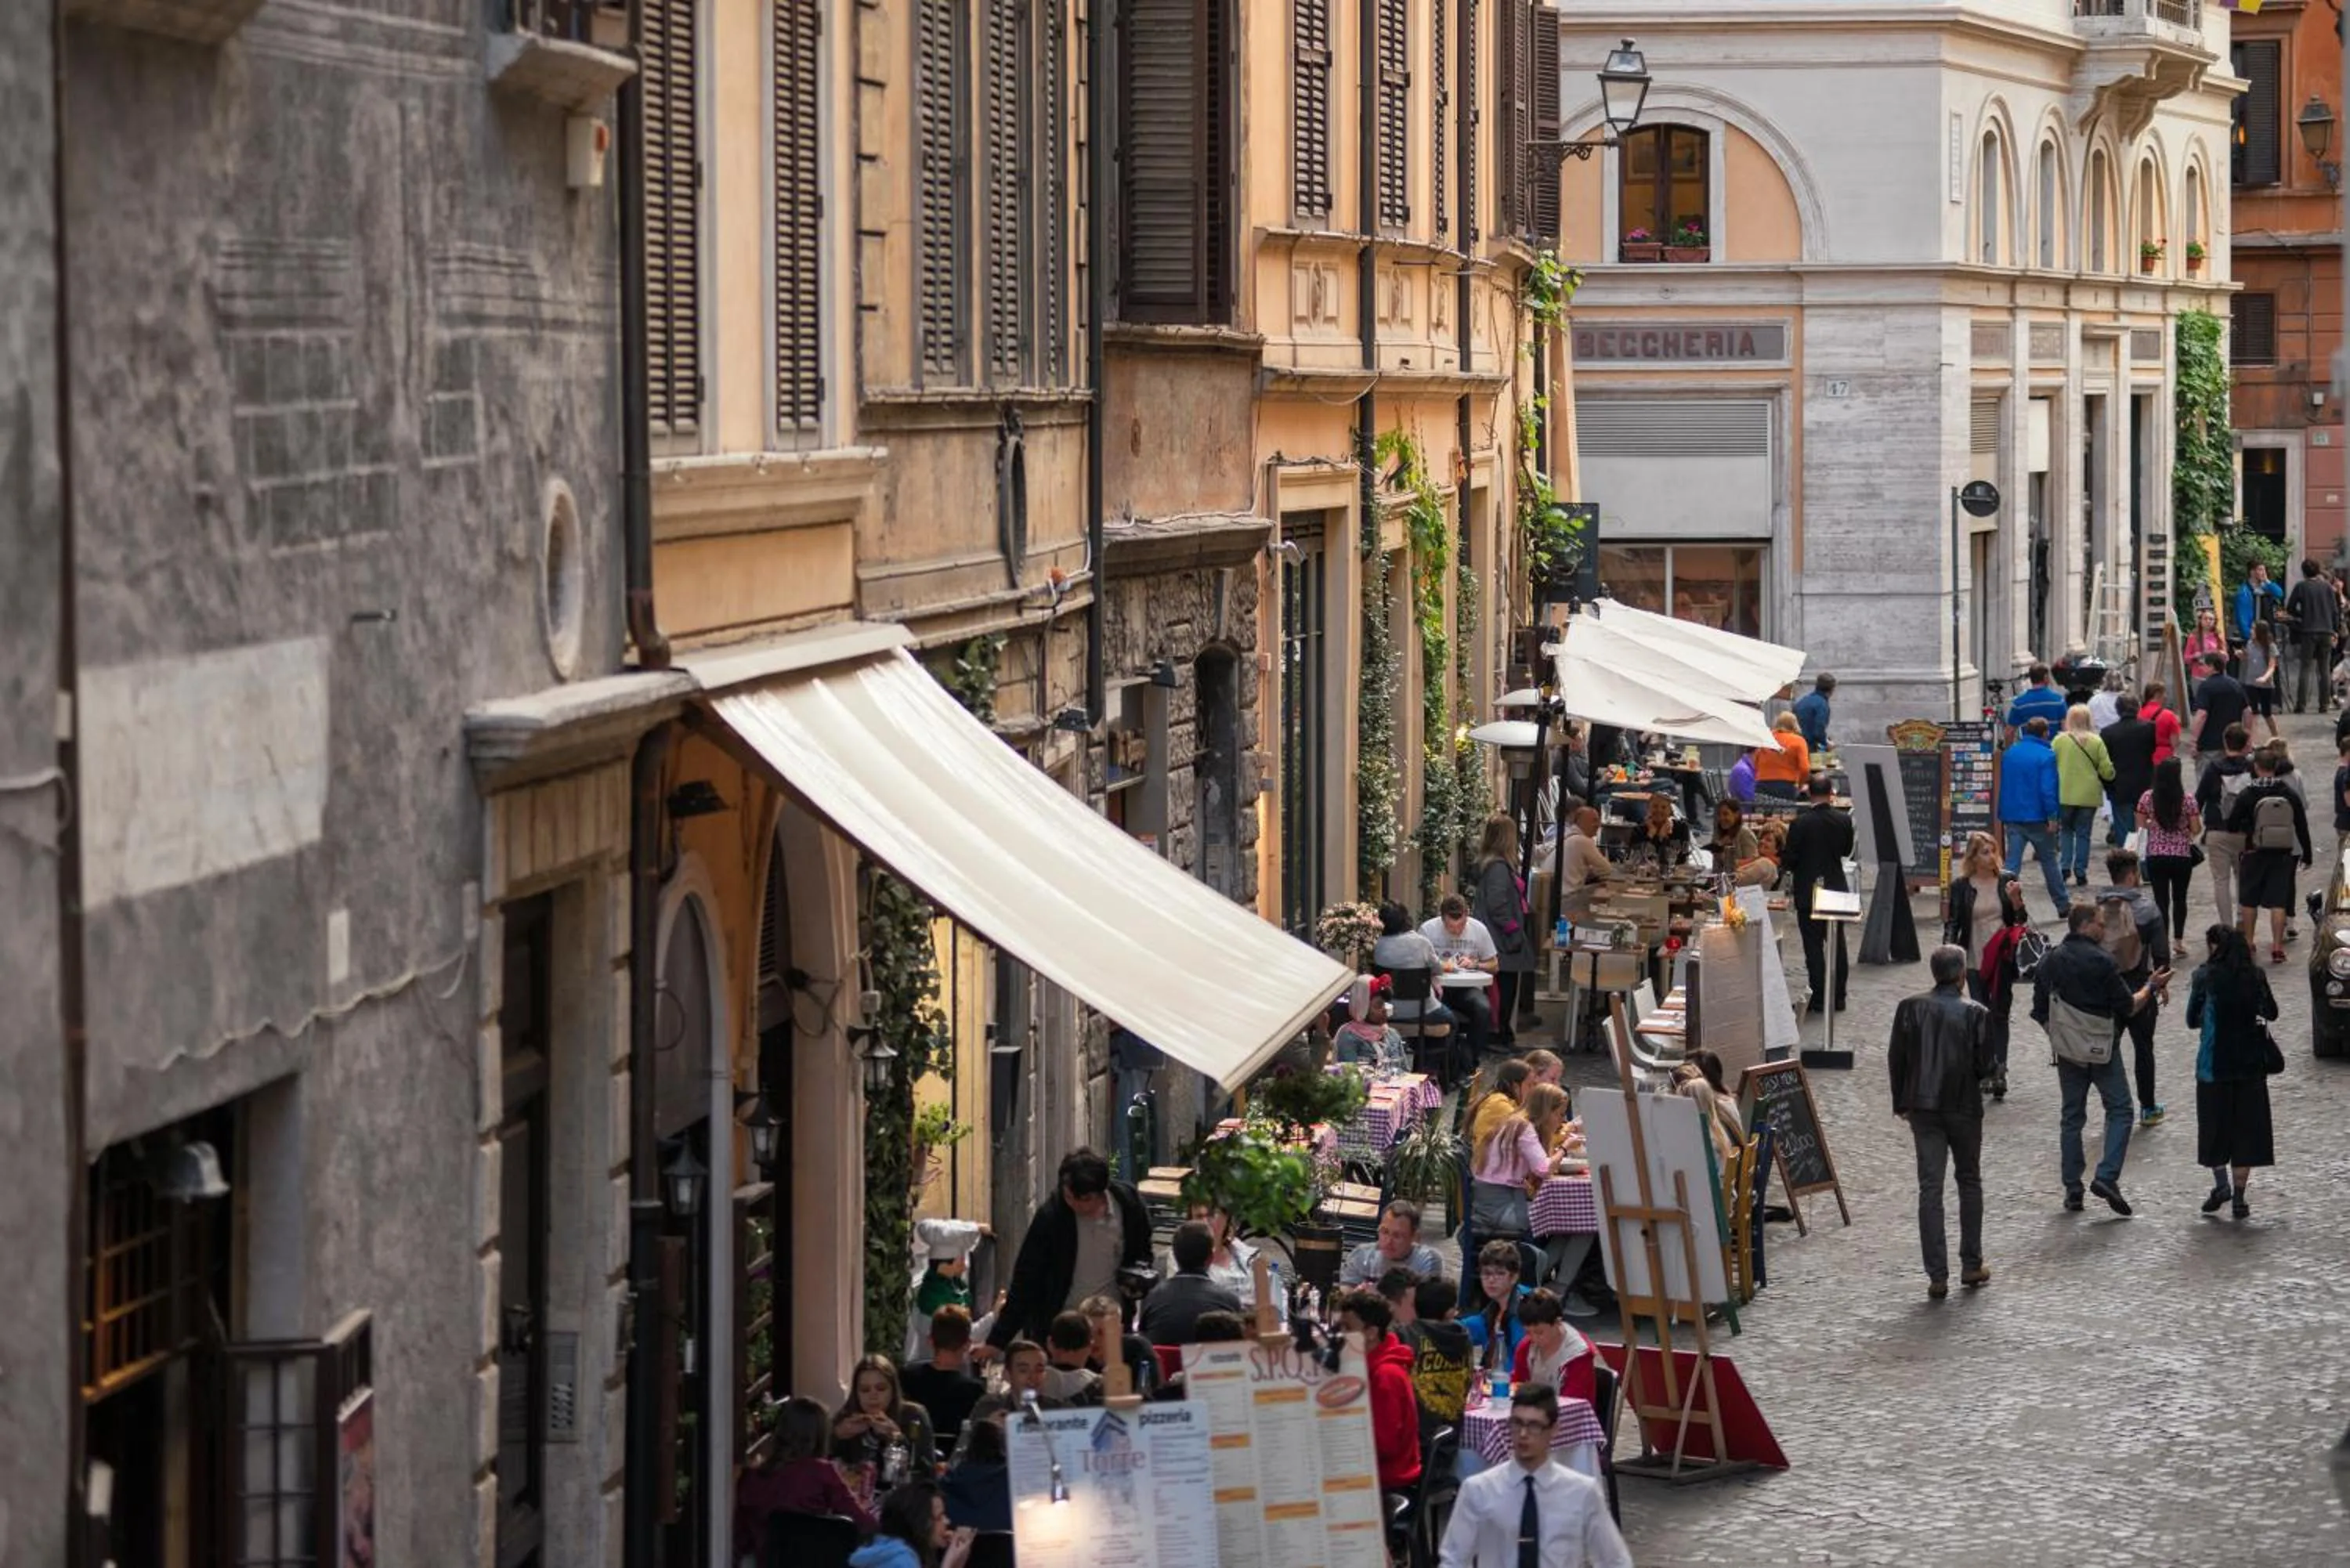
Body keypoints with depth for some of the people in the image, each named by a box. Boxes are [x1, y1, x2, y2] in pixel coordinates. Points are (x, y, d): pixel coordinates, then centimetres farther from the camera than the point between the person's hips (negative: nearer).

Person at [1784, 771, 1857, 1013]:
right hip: (1837, 889, 4)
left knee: (1814, 947, 0)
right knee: (1837, 945, 12)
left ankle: (1819, 999, 0)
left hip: (1808, 891, -4)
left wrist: (1794, 869, 8)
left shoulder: (1801, 823, -17)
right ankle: (1838, 997, 16)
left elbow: (1790, 859, -13)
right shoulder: (1843, 820, -5)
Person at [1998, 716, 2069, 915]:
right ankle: (2063, 904, 21)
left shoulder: (2008, 754, 8)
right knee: (2049, 861, 11)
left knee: (2012, 863, 2)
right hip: (2037, 816, -4)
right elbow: (2048, 789, -18)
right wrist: (2052, 816, -14)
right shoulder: (2046, 756, -11)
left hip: (2012, 816, 4)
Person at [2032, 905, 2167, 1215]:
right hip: (2101, 1048, -5)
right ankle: (2107, 1176, -11)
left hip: (2067, 1050, 5)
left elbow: (2040, 1011, 7)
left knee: (2072, 1116, 12)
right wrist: (2150, 988, 5)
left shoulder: (2050, 961, 4)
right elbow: (2127, 1006, -10)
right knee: (2119, 1109, 4)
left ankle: (2072, 1187, 10)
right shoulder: (2100, 960, -14)